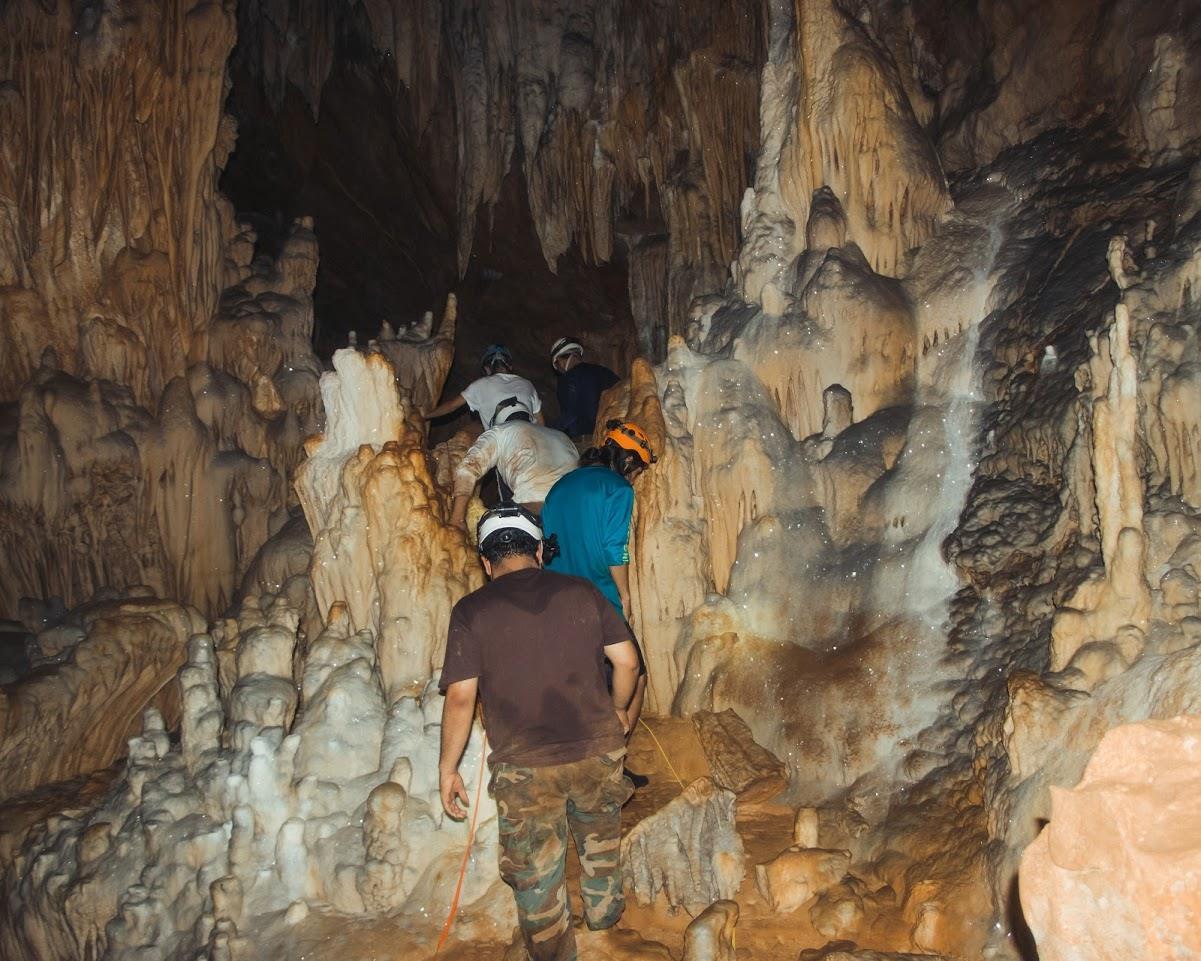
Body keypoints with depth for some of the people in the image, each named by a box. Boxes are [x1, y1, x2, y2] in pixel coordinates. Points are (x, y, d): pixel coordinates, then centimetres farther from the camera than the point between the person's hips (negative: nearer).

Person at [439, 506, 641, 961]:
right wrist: (618, 710, 20)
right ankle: (604, 911, 51)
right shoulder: (581, 591, 1)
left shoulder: (471, 611, -6)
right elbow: (627, 660, 2)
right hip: (598, 750, 4)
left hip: (524, 768, -3)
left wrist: (447, 767, 1)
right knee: (600, 834, 31)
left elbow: (461, 697, -10)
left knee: (534, 874, 15)